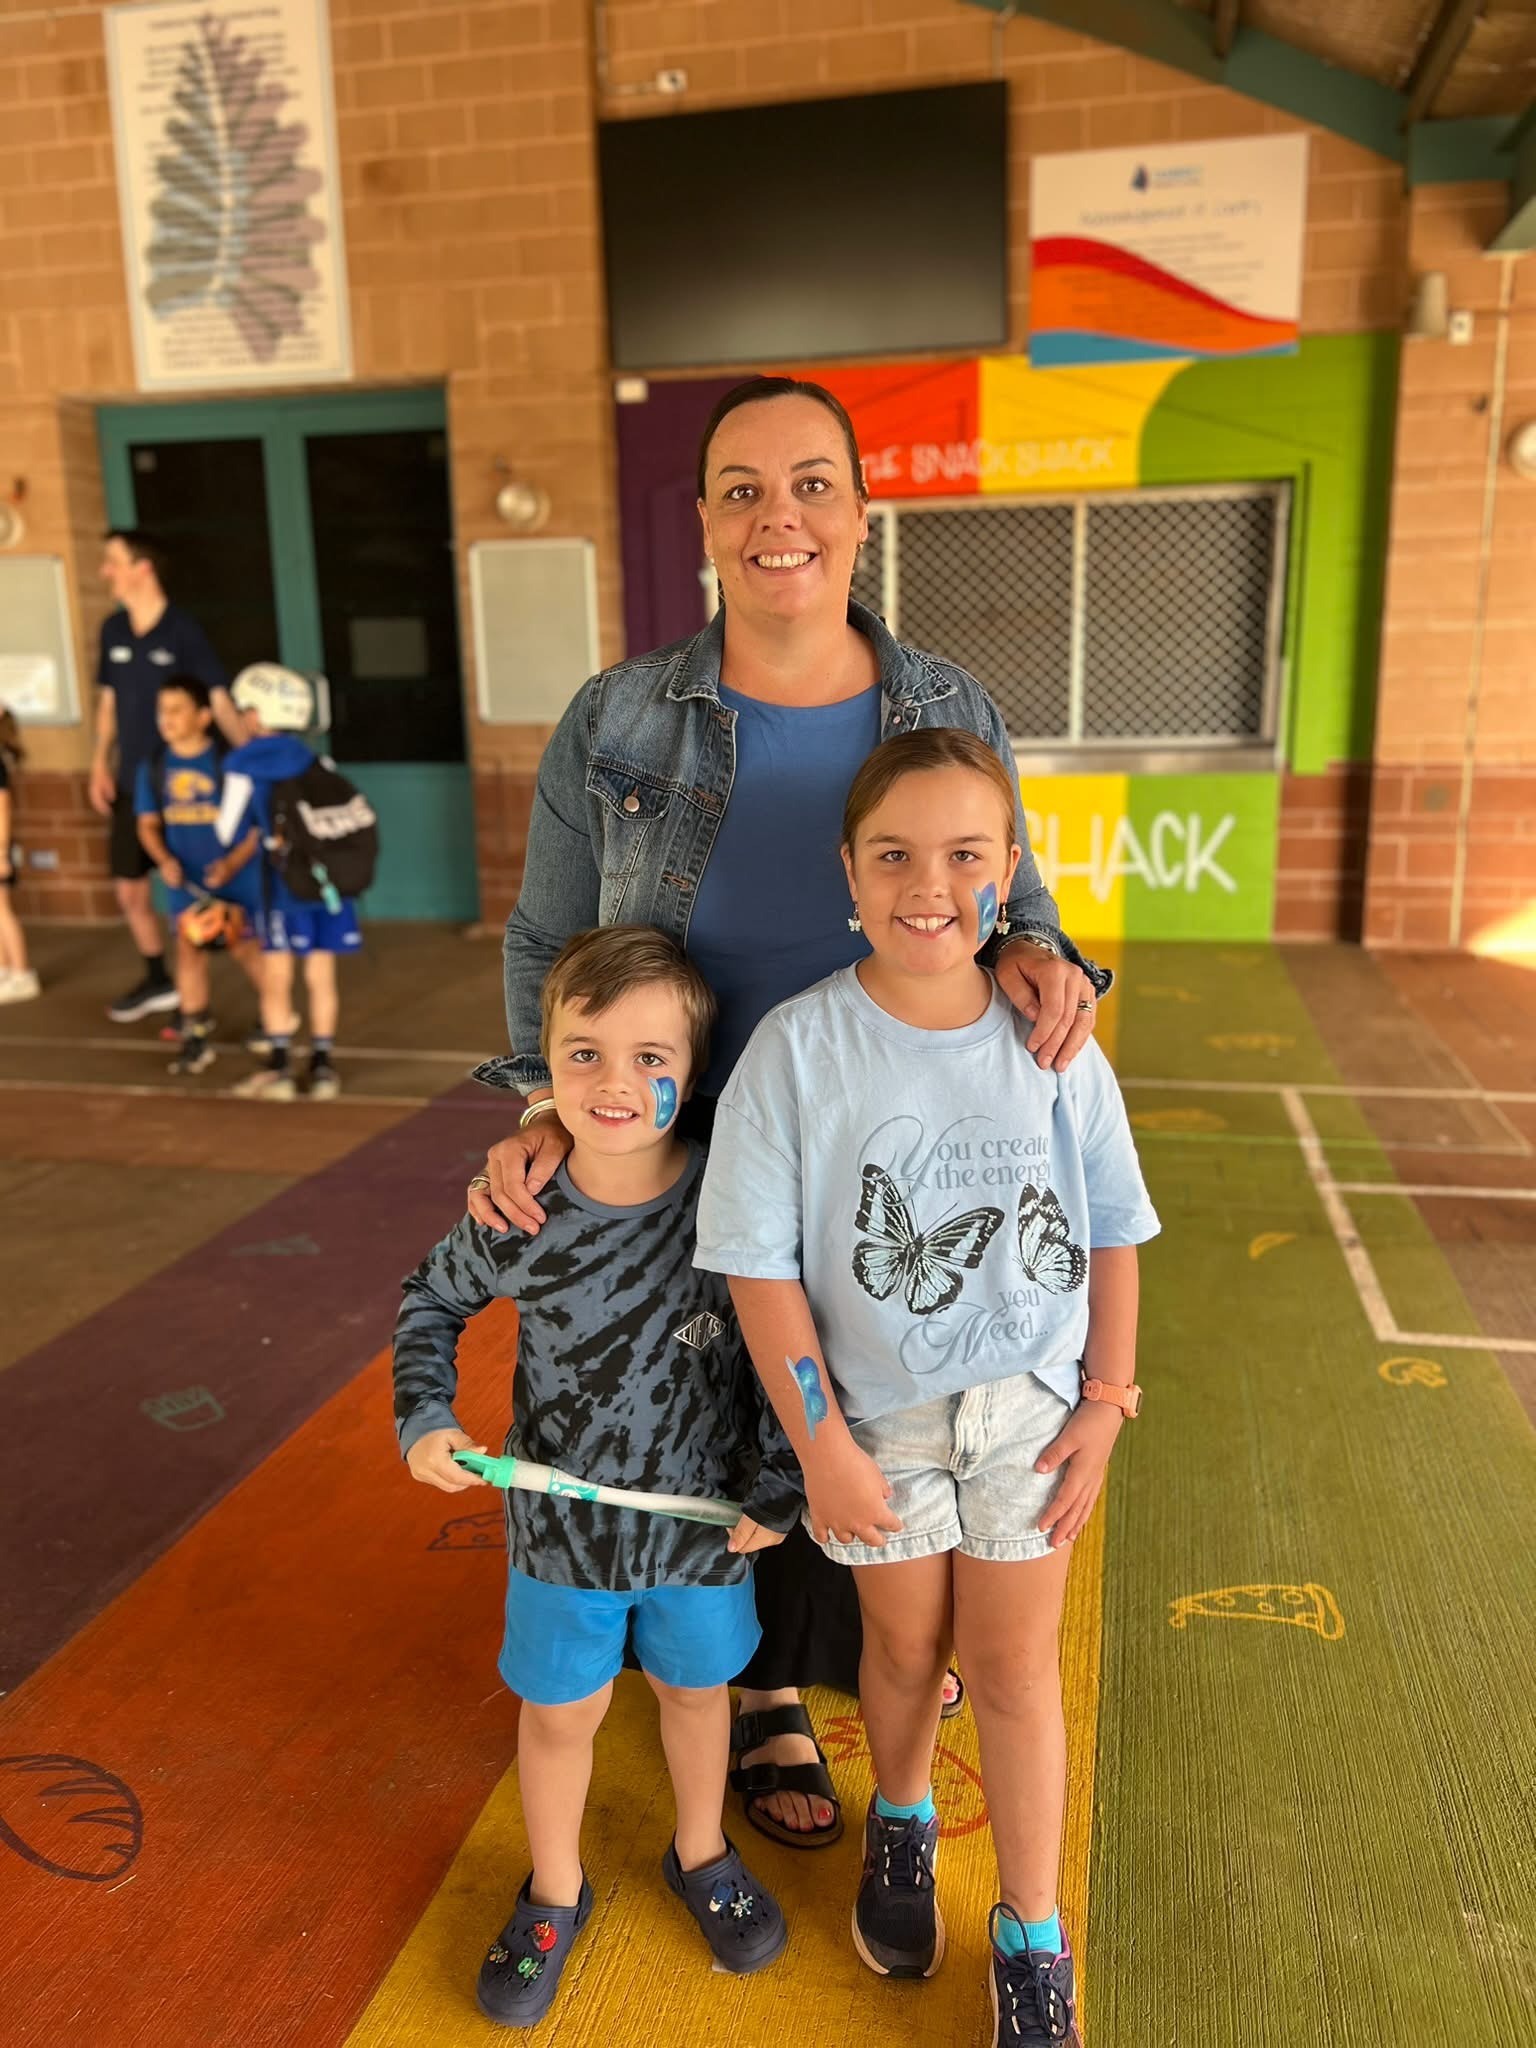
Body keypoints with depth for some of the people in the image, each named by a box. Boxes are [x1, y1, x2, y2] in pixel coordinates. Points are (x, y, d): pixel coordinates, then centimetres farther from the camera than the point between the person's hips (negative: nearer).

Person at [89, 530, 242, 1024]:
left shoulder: (184, 631, -12)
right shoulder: (113, 630, 5)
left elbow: (219, 701, -14)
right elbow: (108, 700, 14)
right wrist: (100, 764, 5)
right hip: (132, 783, 6)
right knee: (129, 890, 14)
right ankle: (157, 980, 34)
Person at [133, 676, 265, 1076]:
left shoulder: (229, 763, -13)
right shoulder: (153, 769, 1)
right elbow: (148, 824, 6)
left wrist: (234, 862, -20)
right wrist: (164, 860, -12)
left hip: (236, 875, -4)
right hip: (186, 878, 4)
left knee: (246, 946, 6)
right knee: (188, 947, 2)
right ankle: (196, 1036, 11)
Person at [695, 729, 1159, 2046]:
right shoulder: (799, 1048, -18)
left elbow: (1110, 1236, 0)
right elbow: (762, 1263, -13)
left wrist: (1105, 1400, -2)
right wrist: (820, 1442, -12)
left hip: (1027, 1403, 1)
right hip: (877, 1414, 0)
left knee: (1013, 1657, 11)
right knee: (907, 1643, 19)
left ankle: (1032, 1941, 32)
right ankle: (902, 1828, 50)